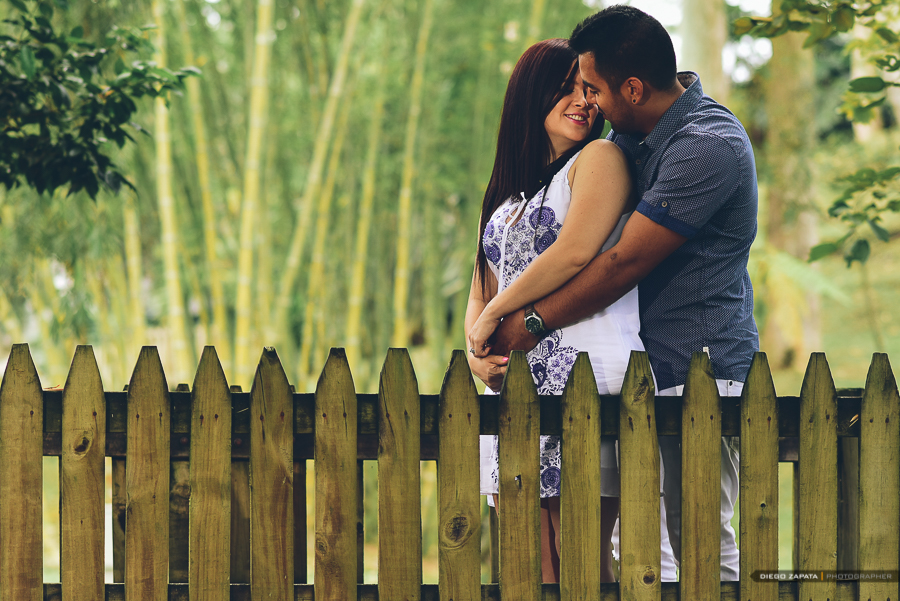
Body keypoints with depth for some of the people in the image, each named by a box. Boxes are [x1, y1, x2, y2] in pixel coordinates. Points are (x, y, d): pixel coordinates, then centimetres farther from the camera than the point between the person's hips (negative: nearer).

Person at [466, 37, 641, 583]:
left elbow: (574, 252, -12)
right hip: (516, 386, 7)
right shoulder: (509, 192, 23)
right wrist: (476, 348, -1)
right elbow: (483, 291, 21)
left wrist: (494, 315, -3)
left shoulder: (599, 159, 2)